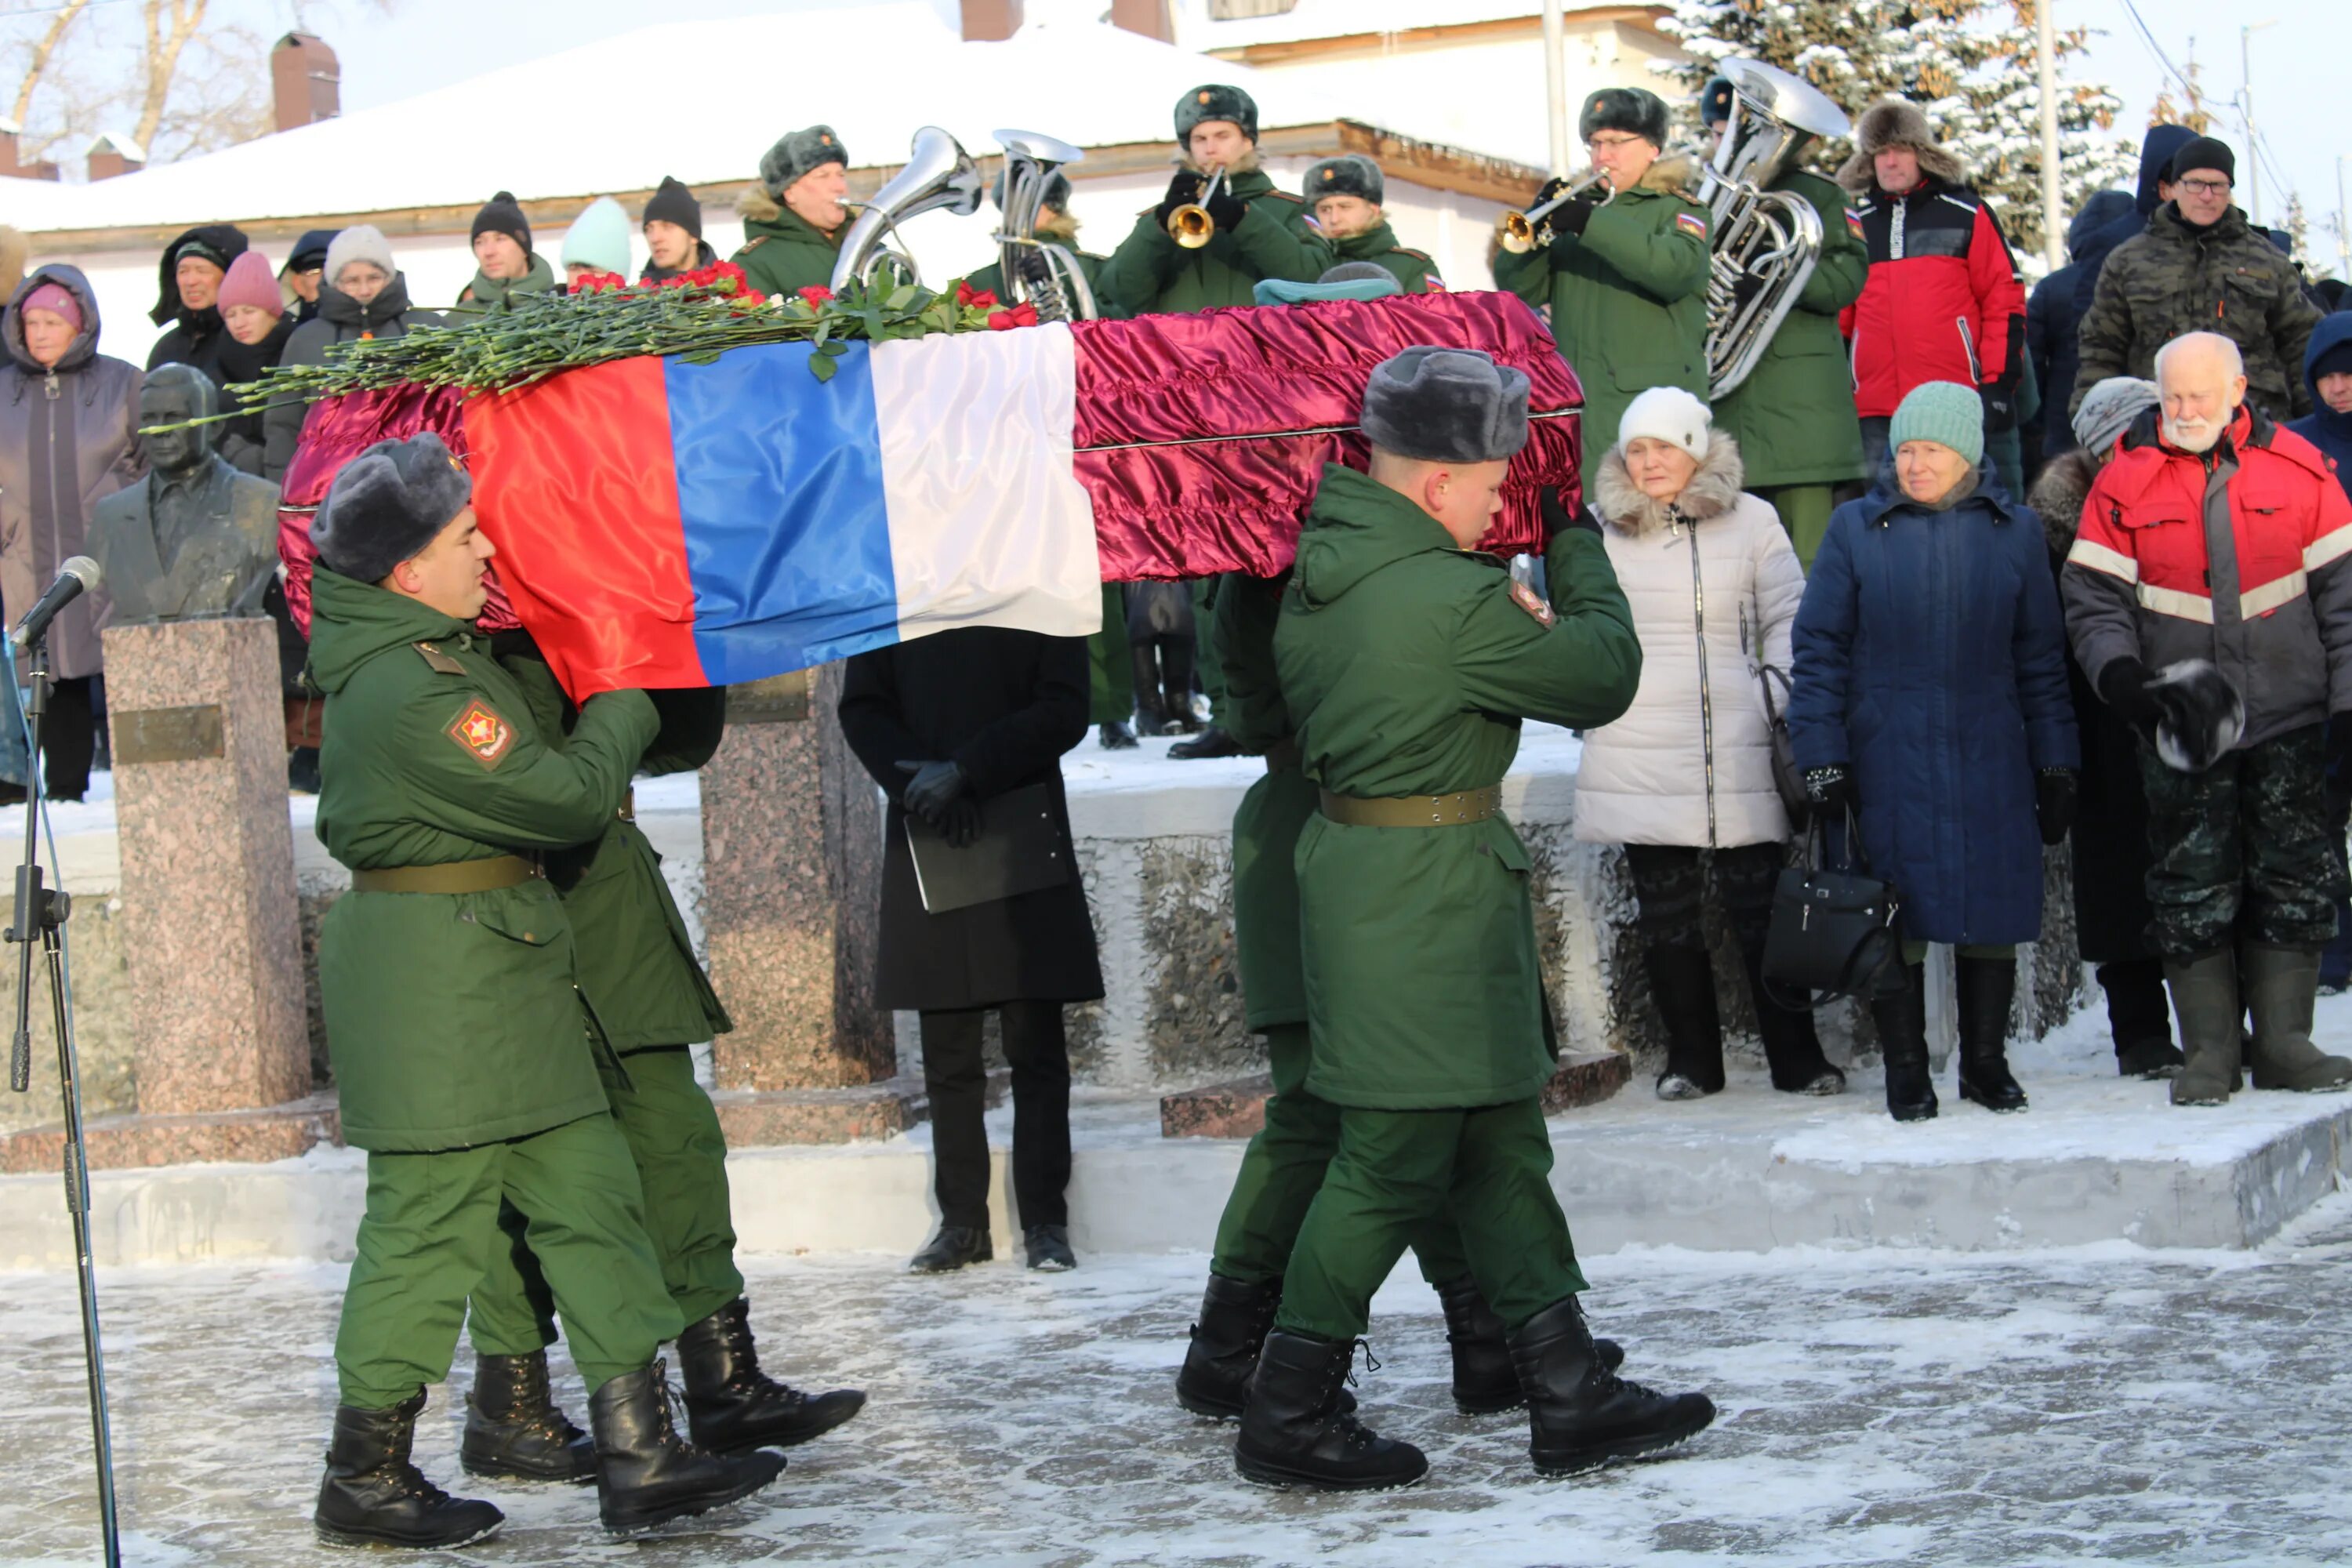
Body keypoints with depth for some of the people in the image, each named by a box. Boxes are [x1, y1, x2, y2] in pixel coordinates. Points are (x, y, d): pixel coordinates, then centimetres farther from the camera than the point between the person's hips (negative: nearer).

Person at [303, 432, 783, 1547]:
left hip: (495, 963, 10)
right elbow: (568, 797, -17)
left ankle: (639, 1455, 10)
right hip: (433, 972, -10)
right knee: (429, 1221, -2)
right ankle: (366, 1479, 11)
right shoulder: (412, 692, -22)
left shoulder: (426, 648, 9)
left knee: (589, 1192, 8)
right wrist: (624, 707, 1)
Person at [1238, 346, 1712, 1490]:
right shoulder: (1449, 603, -22)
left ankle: (1567, 1394, 19)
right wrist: (1576, 551, 8)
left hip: (1351, 857, 10)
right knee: (1396, 1158, -1)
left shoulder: (1318, 573, 5)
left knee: (1500, 1143, 14)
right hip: (1427, 892, -10)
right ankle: (1289, 1418, 8)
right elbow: (1602, 677, -11)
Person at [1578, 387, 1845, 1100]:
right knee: (1665, 918, 5)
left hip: (1738, 751, -1)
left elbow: (1789, 619, 7)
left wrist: (1784, 704, -3)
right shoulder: (1600, 531, 8)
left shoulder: (1750, 521, 6)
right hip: (1640, 761, 1)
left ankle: (1797, 1059, 8)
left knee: (1760, 908, -1)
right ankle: (1691, 1059, 17)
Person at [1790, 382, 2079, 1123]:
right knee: (1897, 918, 0)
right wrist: (1821, 756, -5)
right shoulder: (1856, 529, 1)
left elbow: (2041, 658, 11)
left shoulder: (2015, 532, 6)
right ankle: (1905, 1072, 12)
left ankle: (1987, 1062, 21)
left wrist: (2056, 764, 9)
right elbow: (1819, 650, 2)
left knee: (1994, 917, 6)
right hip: (1889, 762, -2)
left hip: (1991, 761, 2)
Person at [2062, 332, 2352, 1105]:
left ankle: (2283, 1042, 14)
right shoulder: (2125, 482, 0)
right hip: (2182, 727, -1)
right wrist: (2119, 671, -17)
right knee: (2193, 889, 1)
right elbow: (2094, 596, 0)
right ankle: (2208, 1051, 9)